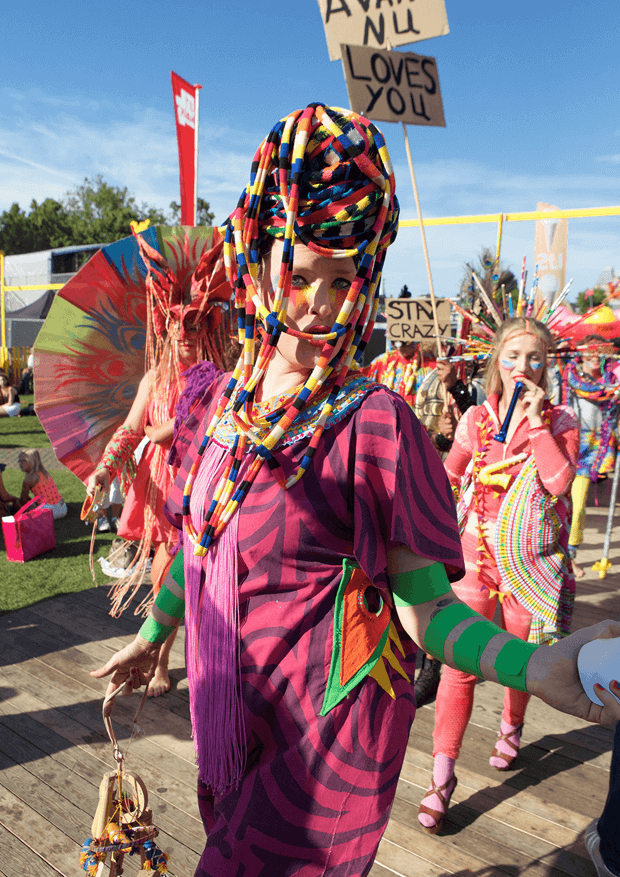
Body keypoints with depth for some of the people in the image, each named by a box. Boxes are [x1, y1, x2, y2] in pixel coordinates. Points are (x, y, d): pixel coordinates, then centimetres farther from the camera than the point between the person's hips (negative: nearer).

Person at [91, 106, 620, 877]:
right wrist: (154, 632, 23)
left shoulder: (372, 421, -19)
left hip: (328, 727, -6)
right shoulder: (223, 402, -1)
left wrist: (533, 666, -37)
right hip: (232, 712, 6)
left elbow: (423, 602, -19)